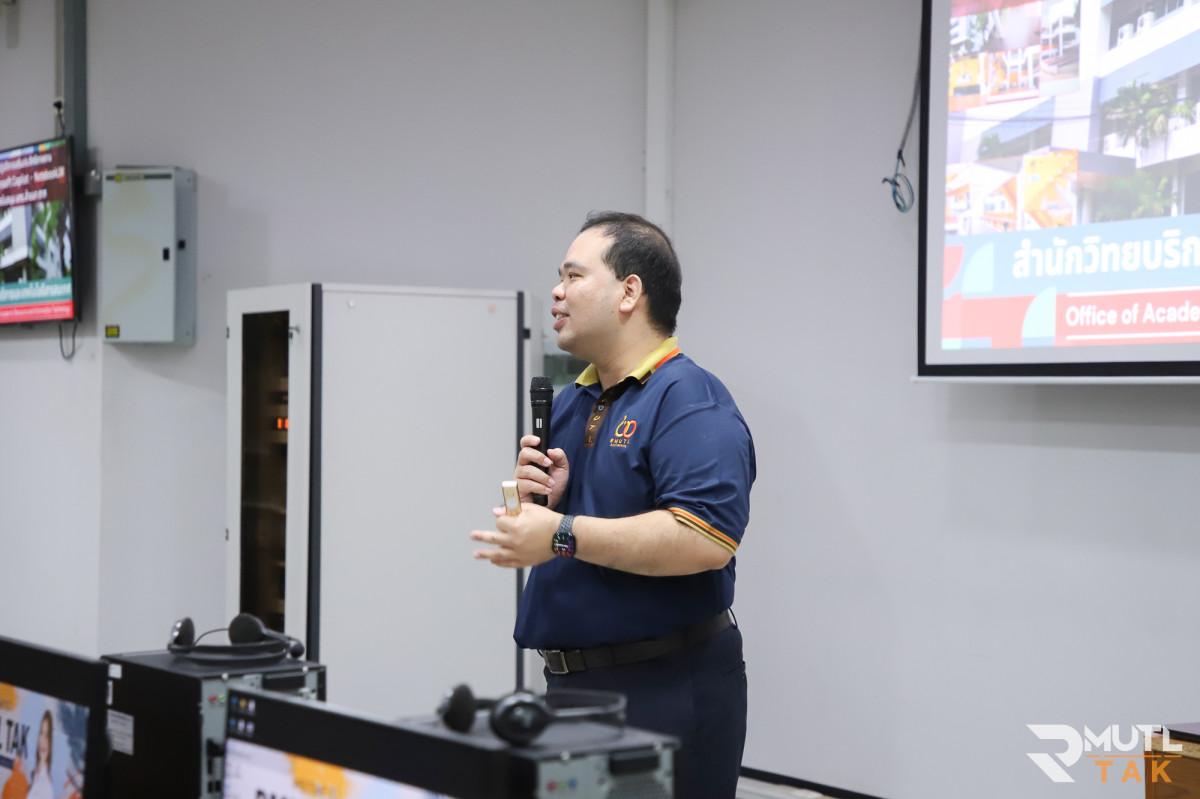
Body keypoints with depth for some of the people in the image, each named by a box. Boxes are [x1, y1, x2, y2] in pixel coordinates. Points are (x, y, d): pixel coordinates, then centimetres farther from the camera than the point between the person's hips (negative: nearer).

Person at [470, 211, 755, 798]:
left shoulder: (691, 401, -12)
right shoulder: (567, 404, 15)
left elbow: (708, 540, -26)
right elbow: (530, 532, 21)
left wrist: (562, 534, -23)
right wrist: (540, 501, -3)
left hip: (667, 691, -8)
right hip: (570, 683, 8)